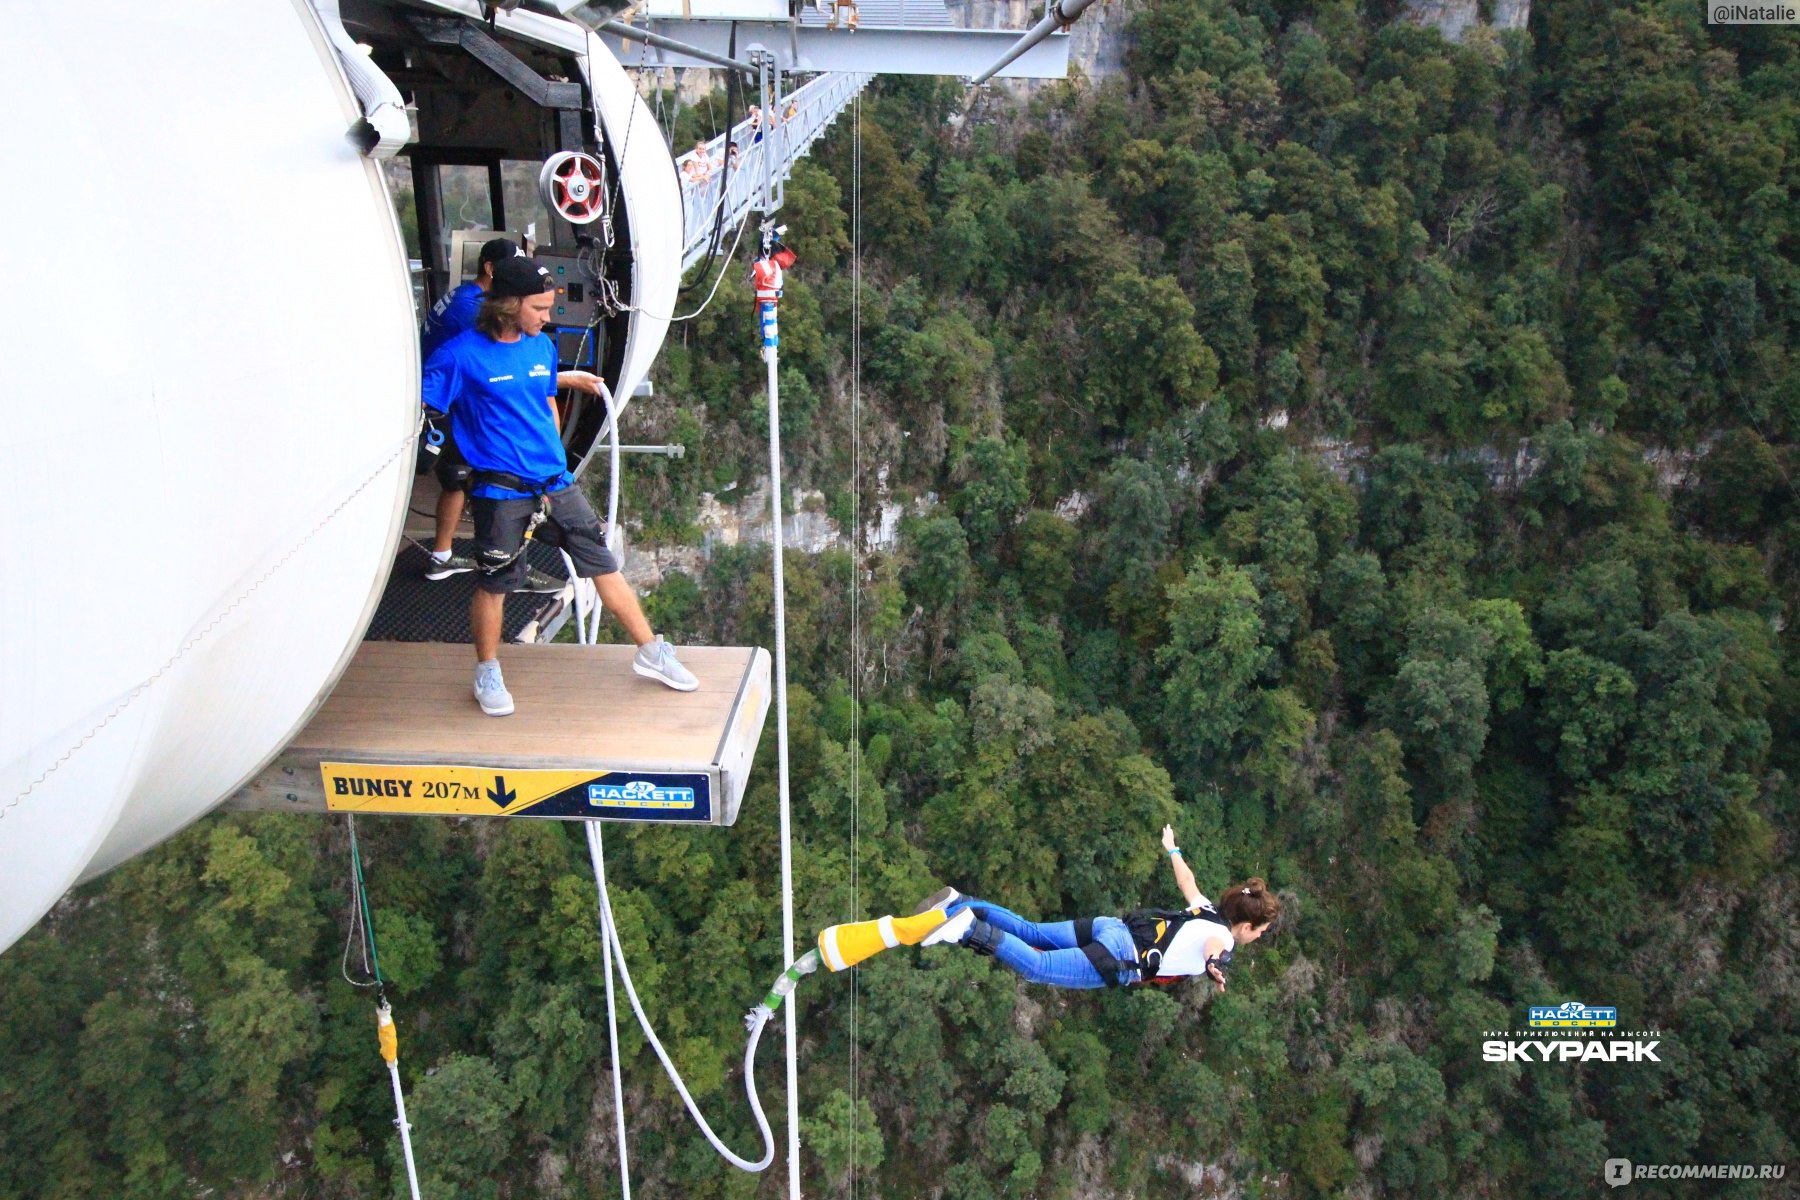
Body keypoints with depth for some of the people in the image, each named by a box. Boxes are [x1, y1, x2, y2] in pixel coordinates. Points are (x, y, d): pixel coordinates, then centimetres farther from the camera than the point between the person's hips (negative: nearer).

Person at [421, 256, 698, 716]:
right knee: (494, 584, 6)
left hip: (554, 483, 5)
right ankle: (487, 673, 28)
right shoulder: (461, 355, -10)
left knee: (603, 563, 8)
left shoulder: (542, 347, 8)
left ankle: (650, 651, 21)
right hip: (500, 492, -5)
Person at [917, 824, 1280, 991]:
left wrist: (1172, 849, 57)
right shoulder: (1224, 938, -2)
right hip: (1120, 959, -8)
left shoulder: (1207, 909, 20)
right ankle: (970, 930, -33)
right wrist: (1214, 962, -50)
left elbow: (1185, 880, 38)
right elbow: (1212, 944, -28)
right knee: (1036, 966, -20)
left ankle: (961, 905, -3)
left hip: (1112, 927, 8)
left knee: (1029, 931, 8)